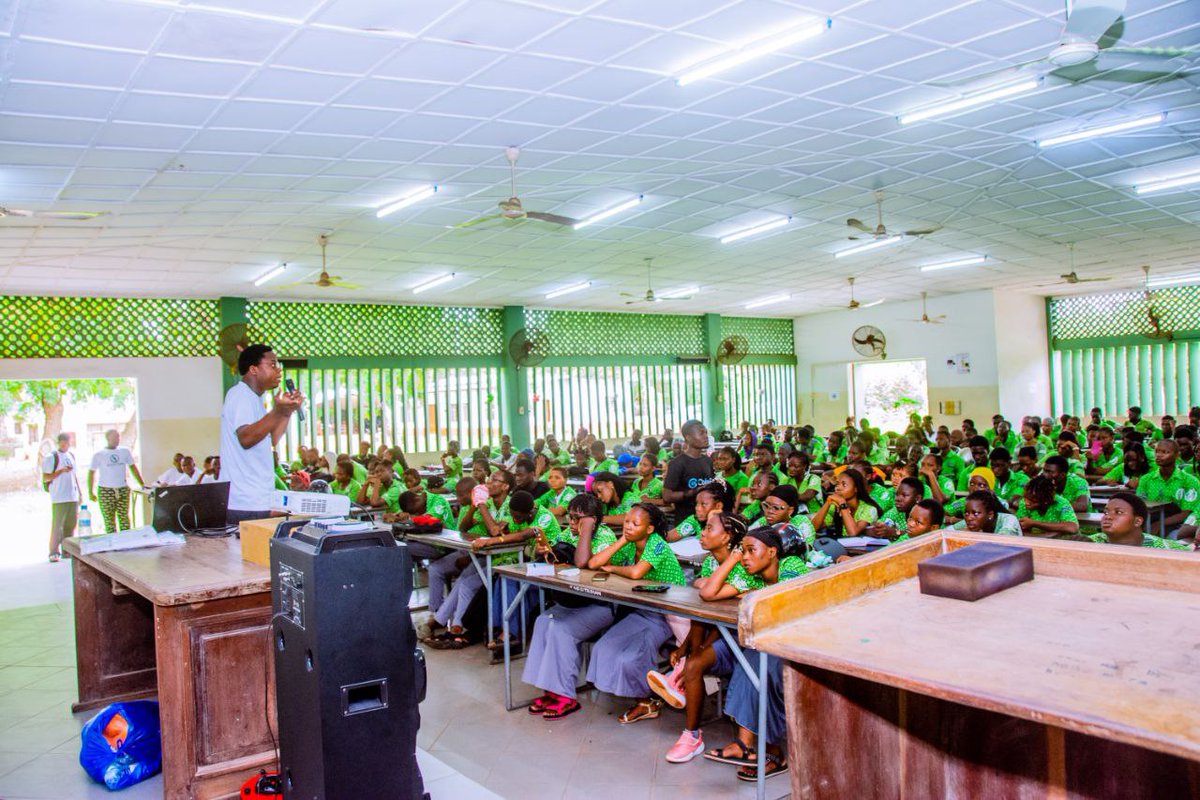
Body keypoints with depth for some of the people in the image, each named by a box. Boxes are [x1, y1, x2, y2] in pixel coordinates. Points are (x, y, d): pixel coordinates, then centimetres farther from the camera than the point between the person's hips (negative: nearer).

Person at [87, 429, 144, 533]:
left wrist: (142, 484, 7)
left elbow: (133, 468, 14)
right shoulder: (99, 455, 3)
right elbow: (91, 473, 6)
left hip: (123, 490, 2)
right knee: (109, 521, -3)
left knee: (124, 519, 2)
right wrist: (90, 492, 1)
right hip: (106, 491, -2)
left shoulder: (125, 451, 11)